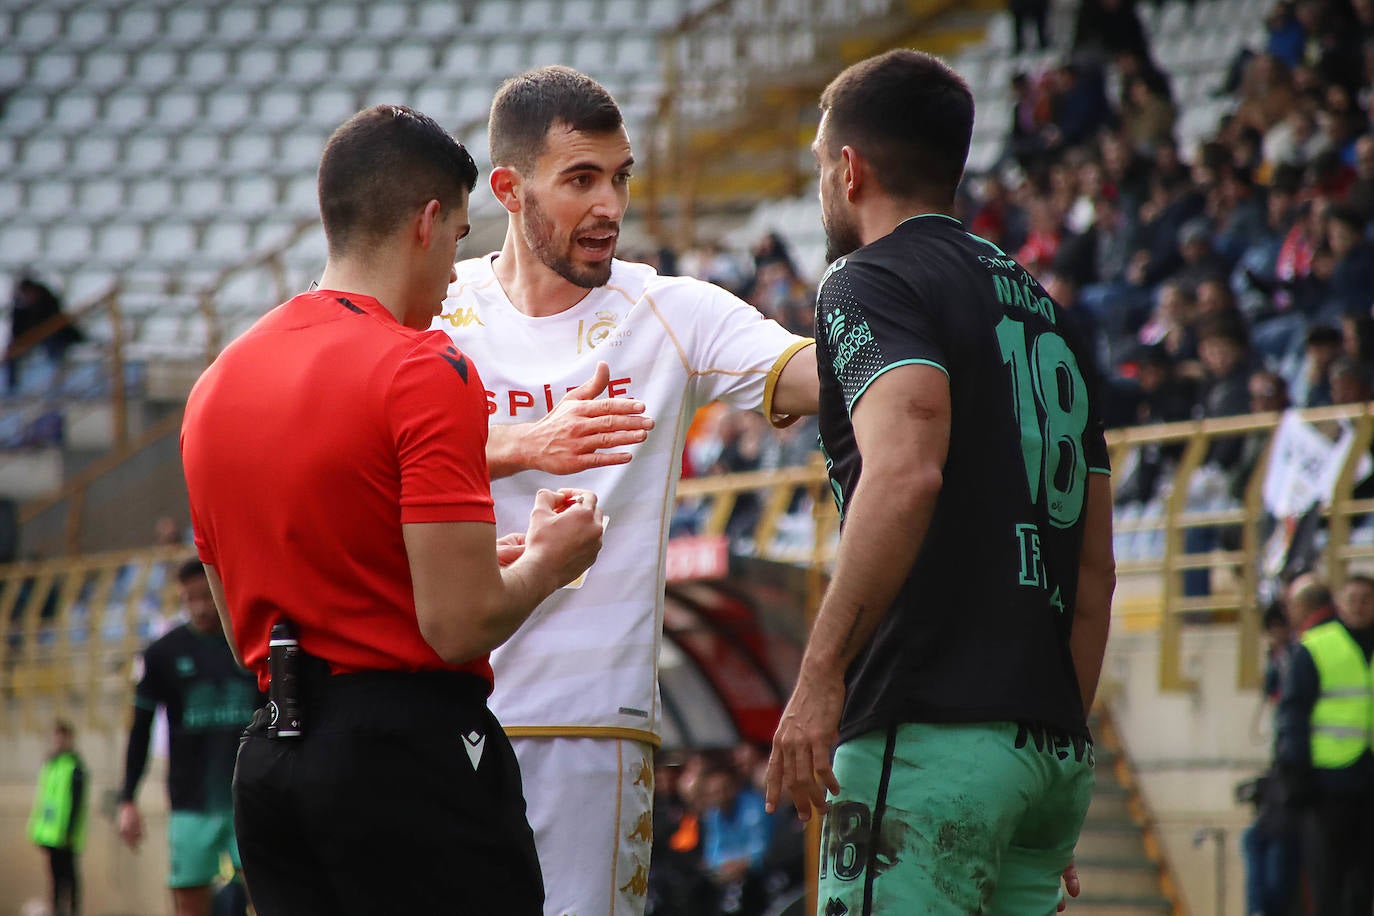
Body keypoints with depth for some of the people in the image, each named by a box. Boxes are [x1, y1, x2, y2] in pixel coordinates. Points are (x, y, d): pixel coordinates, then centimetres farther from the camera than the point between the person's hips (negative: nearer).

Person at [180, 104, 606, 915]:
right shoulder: (426, 371, -12)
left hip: (271, 757, 8)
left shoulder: (217, 383, 12)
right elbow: (460, 624, -17)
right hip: (410, 753, -8)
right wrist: (546, 561, 4)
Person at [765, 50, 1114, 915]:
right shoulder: (1047, 314, 22)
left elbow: (907, 470, -22)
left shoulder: (871, 283, -2)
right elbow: (1096, 566, 22)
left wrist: (821, 673, -22)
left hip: (932, 732, -8)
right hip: (1053, 744, 8)